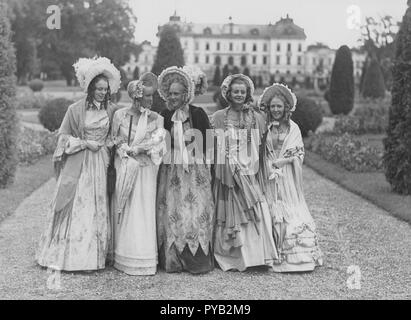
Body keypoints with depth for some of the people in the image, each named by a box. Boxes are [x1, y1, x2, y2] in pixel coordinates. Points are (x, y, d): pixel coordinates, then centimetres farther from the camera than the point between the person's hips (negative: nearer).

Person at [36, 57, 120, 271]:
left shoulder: (111, 110, 6)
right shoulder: (76, 109, -3)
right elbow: (63, 136, 1)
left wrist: (109, 143, 0)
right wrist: (84, 143, -10)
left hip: (101, 163, 3)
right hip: (78, 165, -3)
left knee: (98, 209, 4)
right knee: (76, 208, -3)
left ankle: (94, 257, 12)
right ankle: (69, 256, 7)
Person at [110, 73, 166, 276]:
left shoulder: (156, 118, 1)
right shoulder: (120, 115, 2)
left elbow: (159, 142, -6)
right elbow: (115, 141, 5)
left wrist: (132, 149, -11)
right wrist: (129, 152, -7)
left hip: (145, 170, 0)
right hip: (123, 168, 0)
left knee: (143, 212, -1)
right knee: (123, 211, 4)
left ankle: (143, 258, 7)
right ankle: (123, 258, 14)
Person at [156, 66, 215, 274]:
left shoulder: (198, 114, 1)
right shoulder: (164, 116, 10)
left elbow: (207, 142, 2)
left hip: (195, 170, -2)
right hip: (170, 171, 3)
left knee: (195, 212, -5)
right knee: (171, 213, 0)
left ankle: (198, 261, 4)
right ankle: (172, 261, 7)